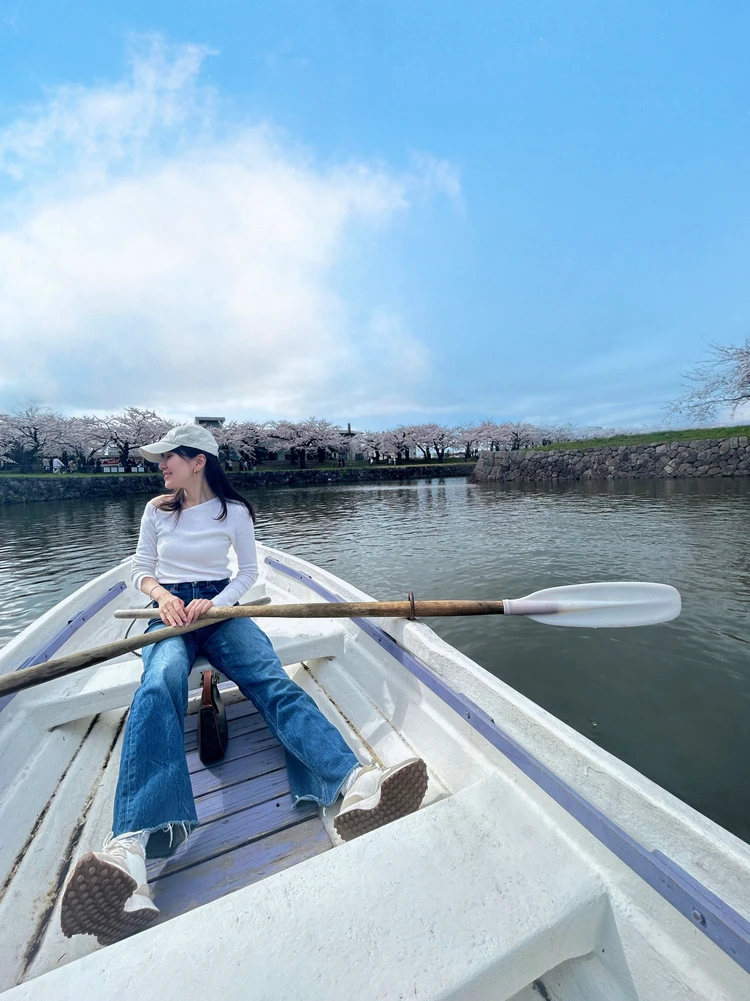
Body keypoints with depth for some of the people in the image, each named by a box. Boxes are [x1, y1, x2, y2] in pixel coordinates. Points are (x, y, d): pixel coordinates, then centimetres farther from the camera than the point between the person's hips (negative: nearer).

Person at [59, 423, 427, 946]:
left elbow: (249, 572, 6)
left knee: (272, 678, -29)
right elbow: (141, 570, 14)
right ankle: (130, 846, -55)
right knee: (161, 682, -35)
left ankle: (354, 784, -50)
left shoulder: (233, 510, 3)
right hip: (170, 612, 2)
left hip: (220, 608, -1)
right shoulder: (157, 510, 10)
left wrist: (215, 603, -11)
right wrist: (162, 596, -8)